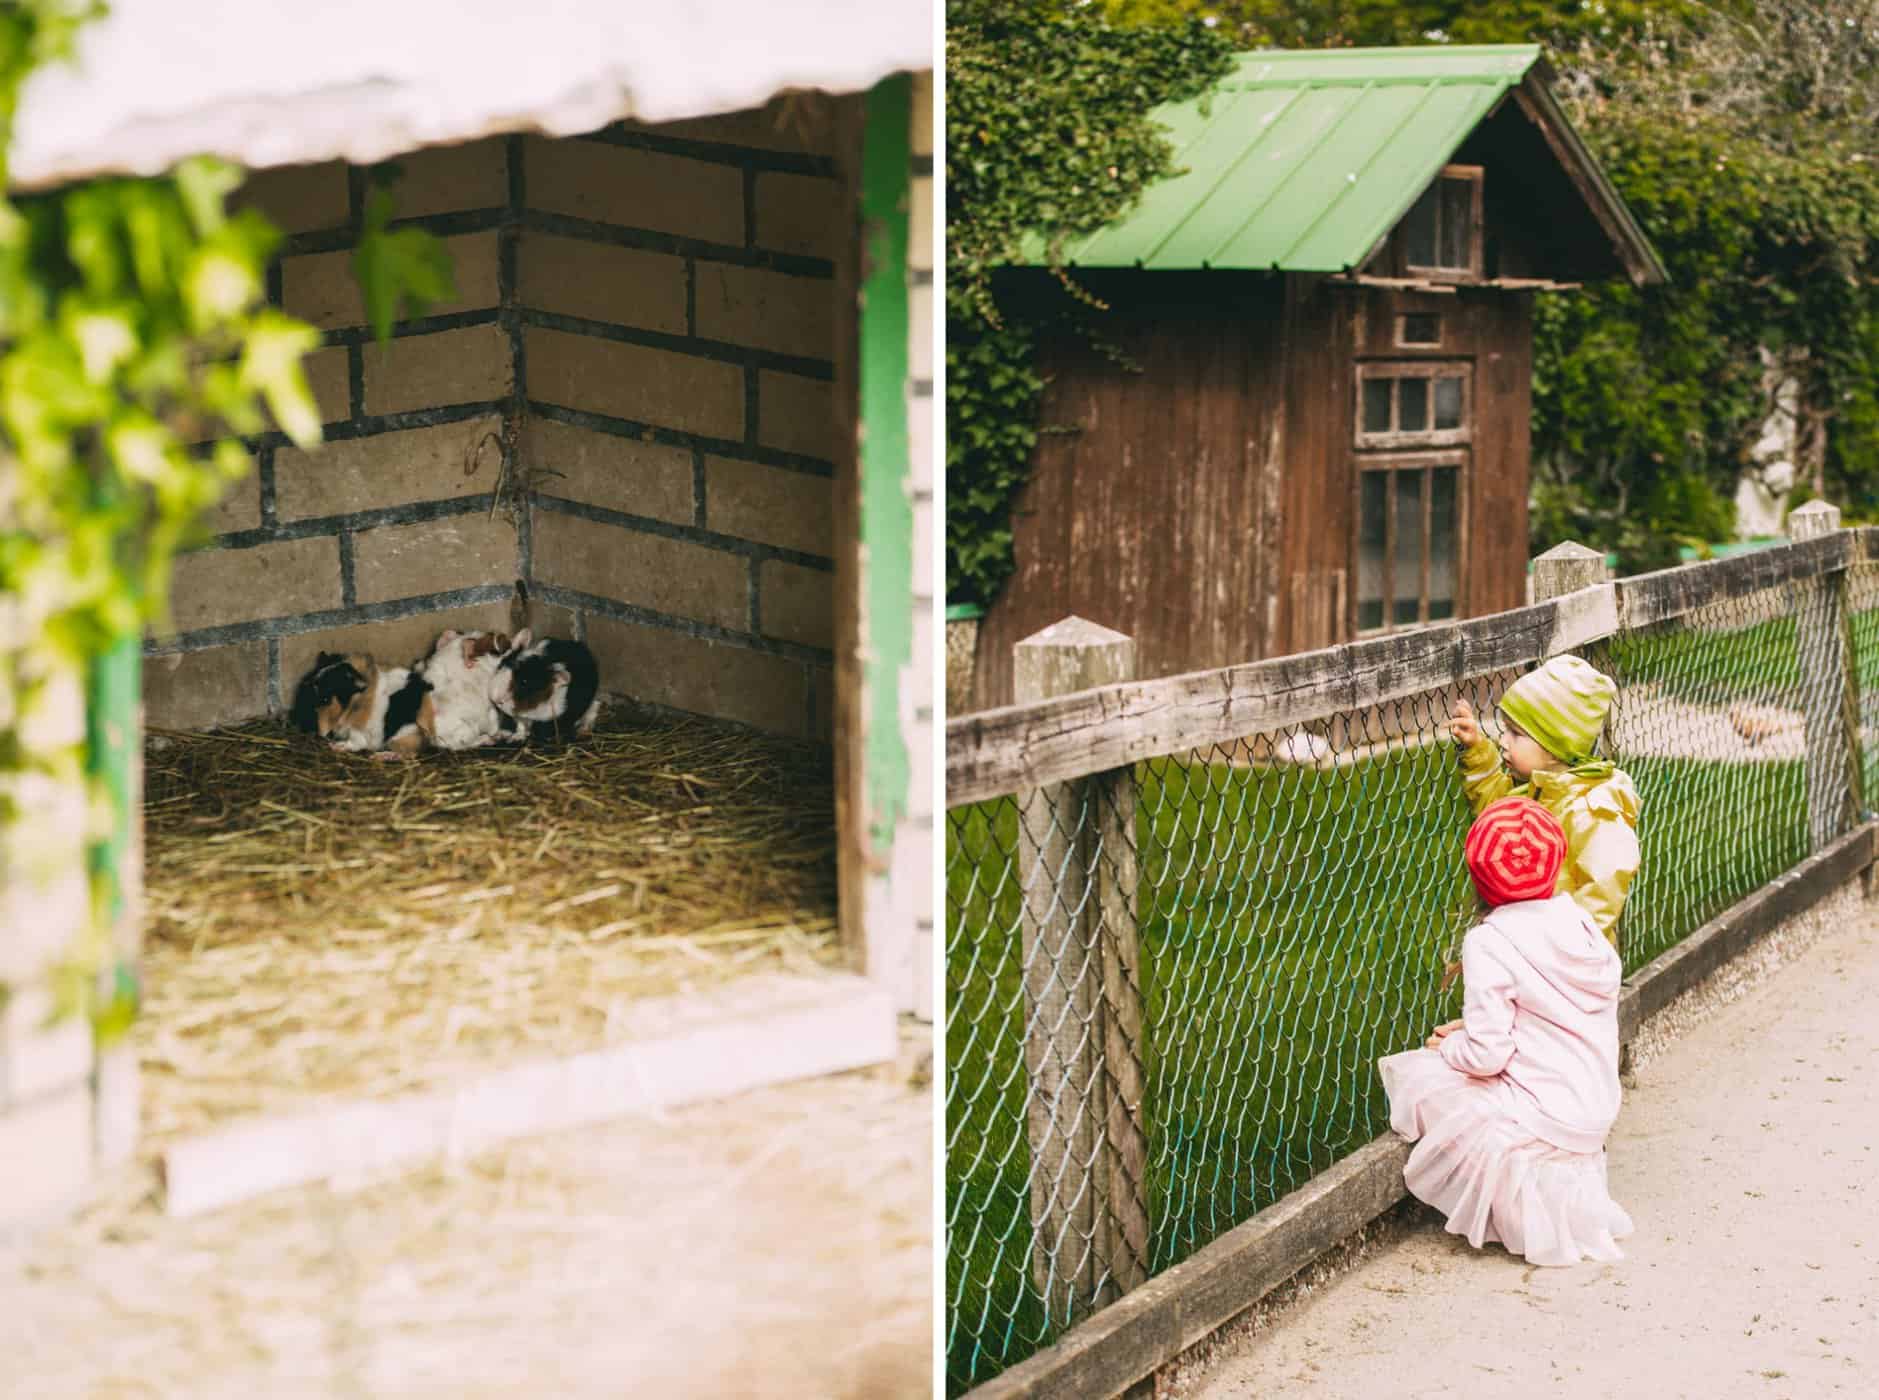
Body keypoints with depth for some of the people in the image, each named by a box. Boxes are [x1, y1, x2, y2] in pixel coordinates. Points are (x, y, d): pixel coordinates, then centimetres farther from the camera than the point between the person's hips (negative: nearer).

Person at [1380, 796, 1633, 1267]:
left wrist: (1449, 1045, 3)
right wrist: (1474, 1030, 15)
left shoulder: (1490, 941, -16)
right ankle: (1572, 1181, 15)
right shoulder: (1580, 921, 5)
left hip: (1543, 1118, -8)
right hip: (1596, 1114, 8)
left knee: (1413, 1073, 3)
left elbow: (1487, 1054, -20)